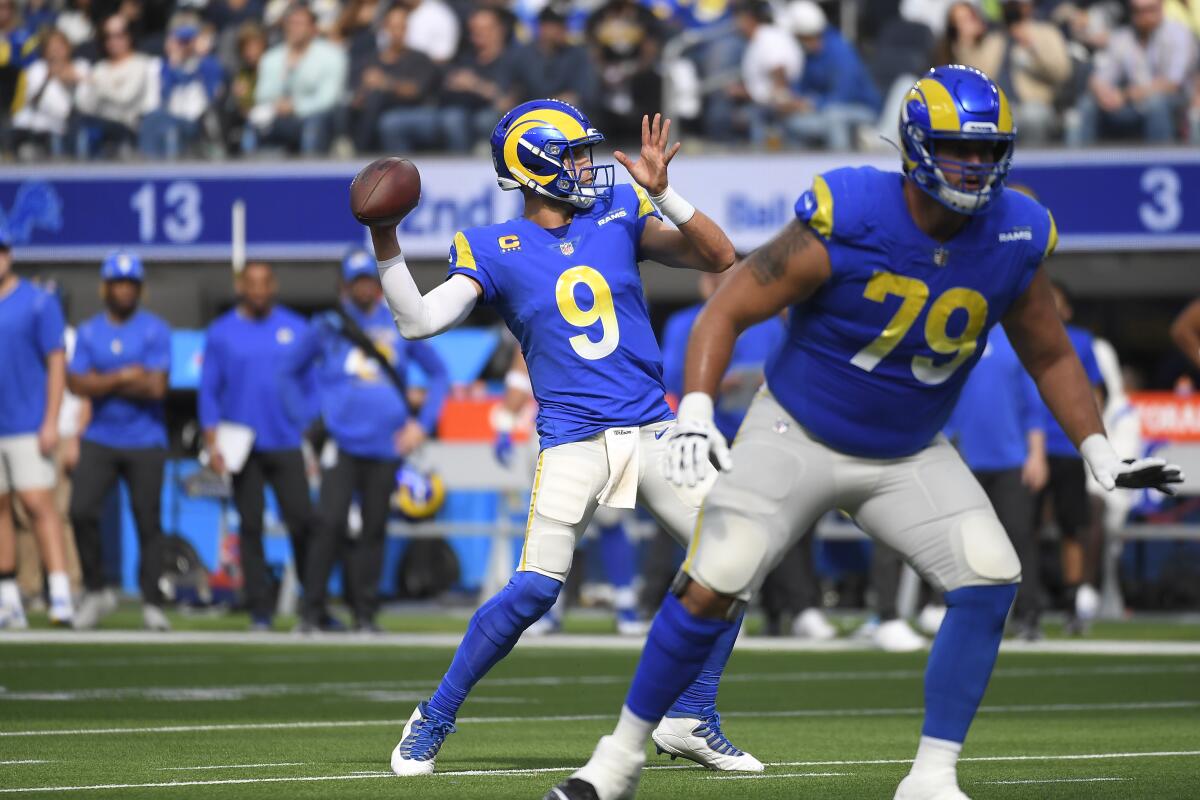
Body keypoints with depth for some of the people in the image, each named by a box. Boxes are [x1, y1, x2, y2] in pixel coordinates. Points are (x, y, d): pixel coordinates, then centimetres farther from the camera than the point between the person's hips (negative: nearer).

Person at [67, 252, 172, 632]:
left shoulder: (155, 331, -2)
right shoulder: (88, 332, 6)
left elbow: (156, 387, -12)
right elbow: (77, 383, -5)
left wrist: (102, 382, -8)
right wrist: (125, 377, -14)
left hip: (145, 443, -2)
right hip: (100, 440, 2)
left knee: (148, 522, -2)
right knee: (81, 512, -12)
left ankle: (152, 604, 5)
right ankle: (95, 592, 4)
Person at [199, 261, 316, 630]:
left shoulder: (296, 329, 8)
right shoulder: (221, 333, 6)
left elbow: (312, 387, 10)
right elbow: (208, 392, 6)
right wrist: (212, 441, -3)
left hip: (287, 444, 0)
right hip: (243, 445, 0)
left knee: (302, 523, -9)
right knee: (251, 527, 1)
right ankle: (259, 610, 5)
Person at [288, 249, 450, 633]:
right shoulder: (327, 327, 7)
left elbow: (439, 374, 16)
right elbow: (289, 372, 13)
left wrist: (423, 424, 5)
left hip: (387, 445, 2)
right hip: (341, 441, -2)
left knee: (374, 528, 3)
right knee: (330, 522, -13)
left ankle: (365, 612, 11)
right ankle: (313, 611, -8)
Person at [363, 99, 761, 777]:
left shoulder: (618, 213, 8)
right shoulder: (495, 250, 1)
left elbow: (721, 259, 3)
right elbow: (419, 321, -9)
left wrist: (662, 192, -10)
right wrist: (385, 242, -20)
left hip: (653, 429, 4)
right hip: (574, 439, -4)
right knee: (534, 590, -15)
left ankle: (693, 720, 11)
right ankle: (433, 721, 1)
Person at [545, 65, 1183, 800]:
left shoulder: (1012, 242, -11)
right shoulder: (846, 223, -24)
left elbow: (1051, 357, 6)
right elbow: (729, 311, -17)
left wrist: (1103, 459, -1)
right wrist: (696, 413, -29)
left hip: (909, 456, 4)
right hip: (798, 437, -3)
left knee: (990, 581, -15)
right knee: (711, 590, -9)